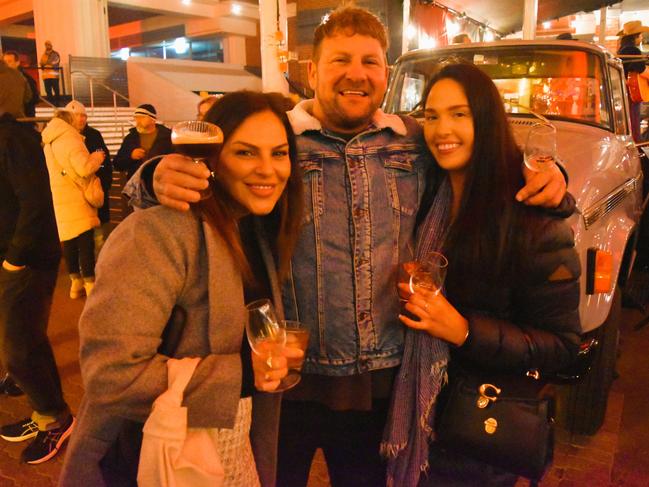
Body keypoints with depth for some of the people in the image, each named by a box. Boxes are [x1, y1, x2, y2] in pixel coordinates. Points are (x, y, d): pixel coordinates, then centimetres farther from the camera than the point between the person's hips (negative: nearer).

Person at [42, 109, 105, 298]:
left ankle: (76, 282, 19)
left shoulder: (48, 143, 13)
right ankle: (90, 285, -2)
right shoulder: (70, 139, -12)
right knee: (85, 242, -4)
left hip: (59, 199, 8)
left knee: (68, 241, 12)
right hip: (77, 200, -8)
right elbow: (85, 168, -22)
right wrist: (97, 157, -5)